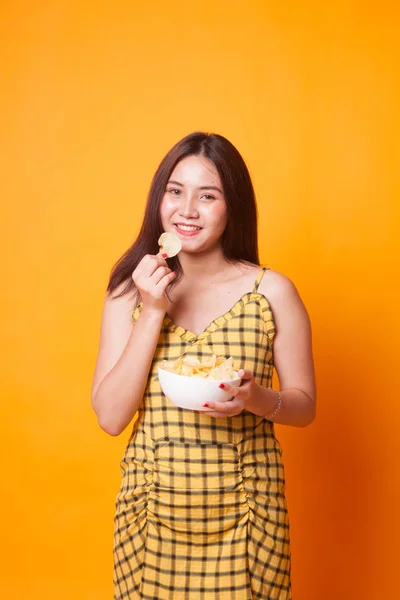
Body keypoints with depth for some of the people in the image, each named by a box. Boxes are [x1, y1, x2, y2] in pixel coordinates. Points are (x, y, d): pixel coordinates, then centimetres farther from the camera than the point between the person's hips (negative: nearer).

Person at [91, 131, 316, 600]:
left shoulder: (272, 291, -5)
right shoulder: (129, 292, -1)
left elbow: (305, 405, 2)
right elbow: (110, 417, -7)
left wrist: (258, 399, -19)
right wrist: (152, 314, -15)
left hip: (242, 510, -1)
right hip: (154, 506, 1)